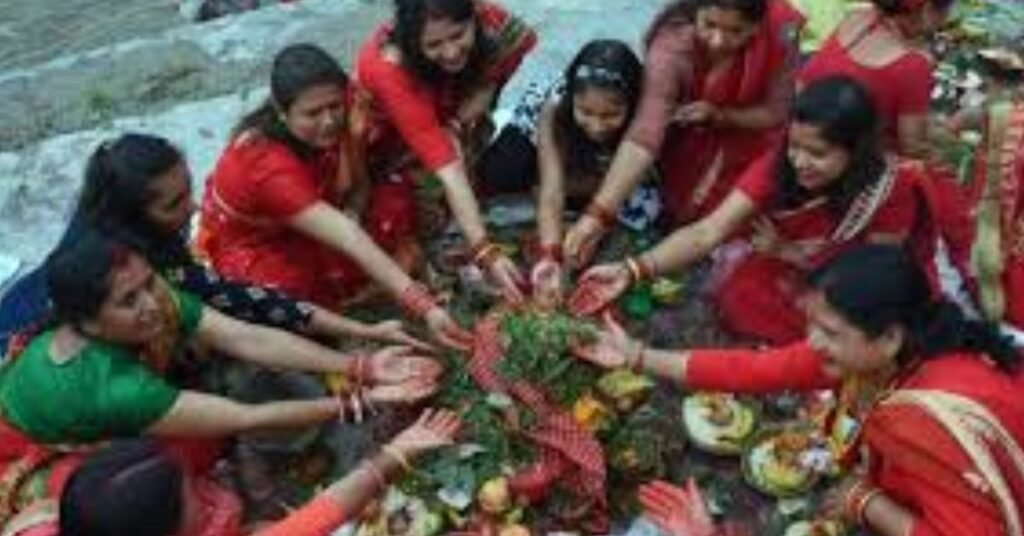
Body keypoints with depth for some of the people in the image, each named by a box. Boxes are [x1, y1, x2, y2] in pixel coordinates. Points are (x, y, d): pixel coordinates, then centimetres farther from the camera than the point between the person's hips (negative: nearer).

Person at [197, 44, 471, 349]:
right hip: (250, 249, -6)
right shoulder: (267, 164, -37)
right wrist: (425, 307, -48)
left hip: (304, 233, 6)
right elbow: (348, 240, -44)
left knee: (392, 203, -15)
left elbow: (358, 190, -9)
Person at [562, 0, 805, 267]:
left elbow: (776, 114, -17)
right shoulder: (673, 45, -37)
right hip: (688, 135, -1)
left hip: (750, 129, 1)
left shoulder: (780, 36, -31)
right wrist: (598, 214, -57)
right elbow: (644, 134, -46)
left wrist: (719, 115, -35)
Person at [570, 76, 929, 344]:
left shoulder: (892, 190, -28)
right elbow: (708, 232, -31)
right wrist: (633, 270, -45)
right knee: (740, 292, -17)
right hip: (784, 276, 3)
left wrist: (788, 252, -23)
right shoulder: (778, 165, -23)